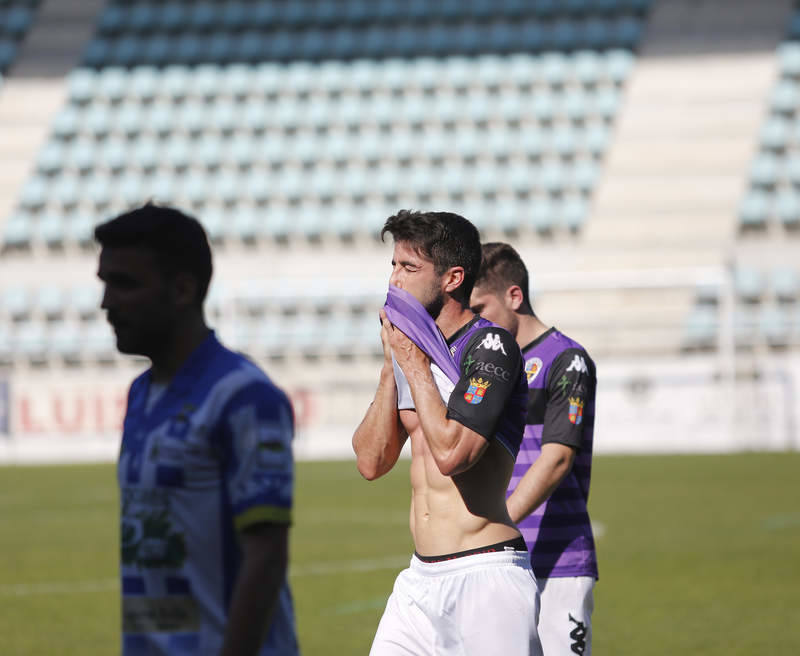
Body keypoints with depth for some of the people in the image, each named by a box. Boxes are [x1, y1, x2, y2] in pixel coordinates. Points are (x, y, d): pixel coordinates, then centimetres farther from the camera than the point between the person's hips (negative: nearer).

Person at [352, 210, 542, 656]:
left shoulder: (490, 347, -11)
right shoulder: (413, 346, 14)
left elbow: (451, 453, -22)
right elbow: (372, 462, 10)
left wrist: (415, 364, -12)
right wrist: (393, 365, 3)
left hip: (486, 575, -8)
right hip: (421, 580, 8)